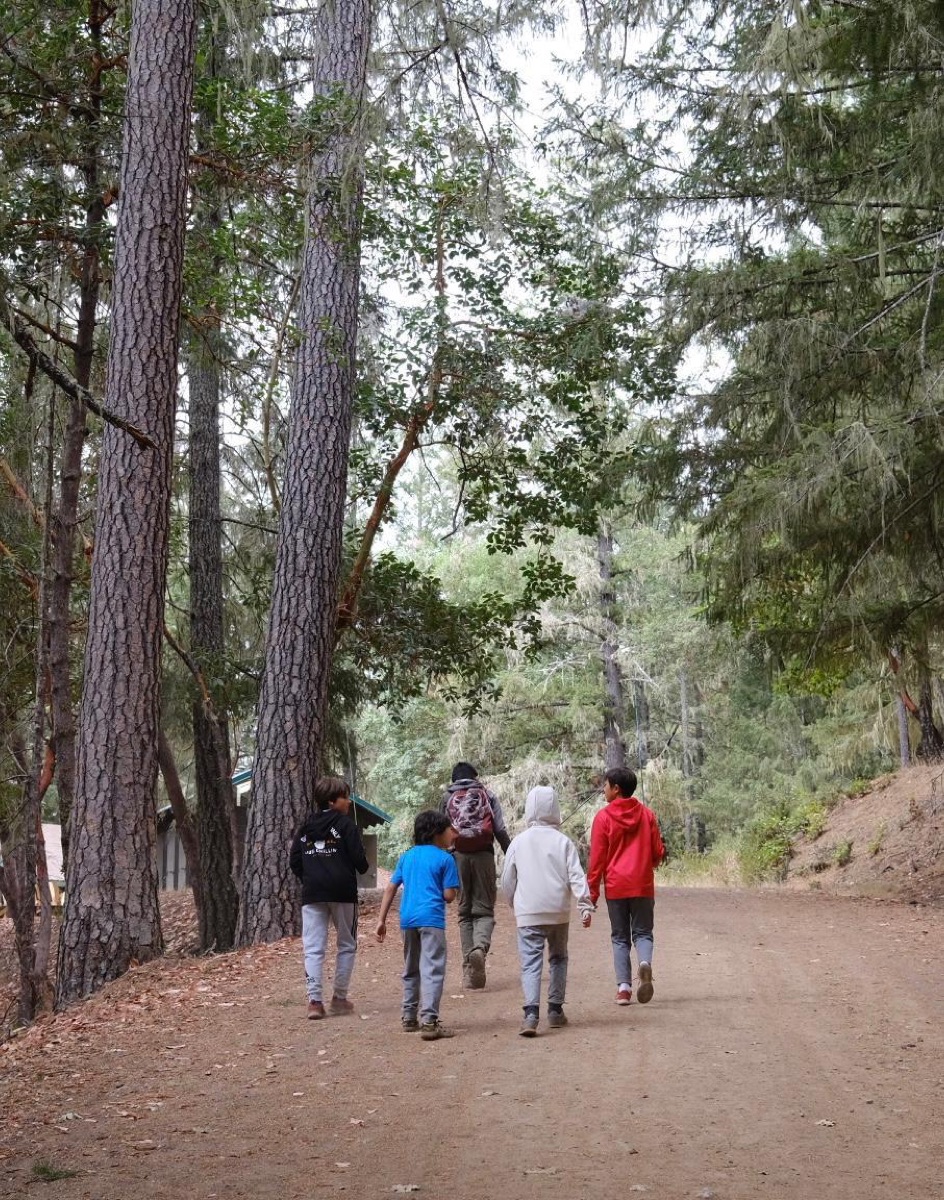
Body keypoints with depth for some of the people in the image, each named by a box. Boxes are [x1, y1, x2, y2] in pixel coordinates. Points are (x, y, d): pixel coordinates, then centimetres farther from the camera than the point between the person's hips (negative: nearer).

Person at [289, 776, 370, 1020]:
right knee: (347, 945, 11)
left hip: (312, 893, 4)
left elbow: (294, 861, 8)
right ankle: (339, 998, 12)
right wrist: (363, 869, 12)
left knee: (313, 948, 1)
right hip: (342, 891, -3)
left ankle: (314, 1000, -10)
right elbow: (358, 858, -9)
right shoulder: (345, 824, -4)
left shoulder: (306, 826, 11)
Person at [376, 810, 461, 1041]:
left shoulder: (406, 857, 17)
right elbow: (449, 896, -5)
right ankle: (429, 1021, -17)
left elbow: (390, 888, 13)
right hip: (431, 919, -6)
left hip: (408, 919, 6)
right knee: (432, 970, -8)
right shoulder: (445, 859, 0)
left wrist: (382, 920, 14)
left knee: (410, 970, 19)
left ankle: (409, 1018, 25)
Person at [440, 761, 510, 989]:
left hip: (458, 856, 1)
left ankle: (469, 970, 2)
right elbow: (501, 830, 2)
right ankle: (480, 946, -26)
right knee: (484, 909, 6)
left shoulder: (447, 799, 15)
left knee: (464, 912, 10)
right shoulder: (487, 795, 12)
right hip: (483, 854, -1)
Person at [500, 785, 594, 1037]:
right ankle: (555, 1011, 22)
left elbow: (506, 881, 7)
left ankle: (531, 1014, -22)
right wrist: (585, 906, -4)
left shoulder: (519, 842, 1)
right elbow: (576, 876, -7)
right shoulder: (563, 841, 0)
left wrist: (515, 905, 23)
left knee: (531, 963, -4)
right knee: (558, 959, 19)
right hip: (559, 912, 1)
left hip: (528, 913, -1)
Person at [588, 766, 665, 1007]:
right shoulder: (647, 815, 2)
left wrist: (592, 893, 1)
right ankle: (645, 963, -20)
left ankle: (624, 986, 0)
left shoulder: (603, 817, -6)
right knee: (642, 932, 10)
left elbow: (596, 859, -5)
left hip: (615, 887, -1)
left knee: (620, 937, 8)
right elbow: (658, 852, 4)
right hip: (643, 885, 2)